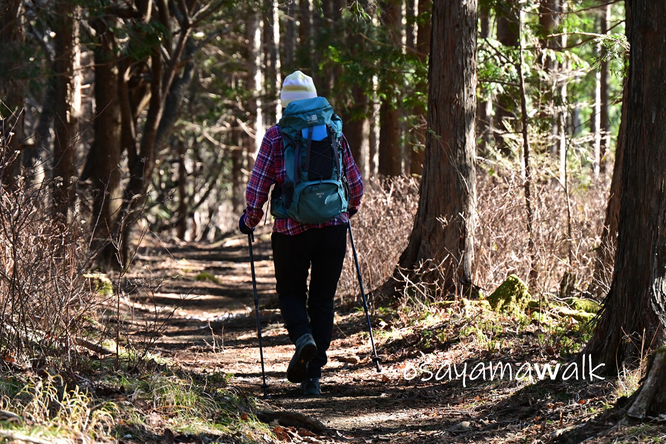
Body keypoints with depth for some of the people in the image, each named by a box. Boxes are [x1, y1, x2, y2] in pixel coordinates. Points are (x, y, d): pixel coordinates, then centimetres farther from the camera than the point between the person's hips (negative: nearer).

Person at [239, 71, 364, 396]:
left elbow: (258, 187, -6)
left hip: (291, 229, -2)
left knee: (290, 292, 16)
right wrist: (349, 210, 32)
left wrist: (250, 221, 10)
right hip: (333, 227, 2)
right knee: (323, 298, 10)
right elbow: (356, 185, 11)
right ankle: (313, 377, 6)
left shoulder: (275, 136, -2)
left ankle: (303, 336, -16)